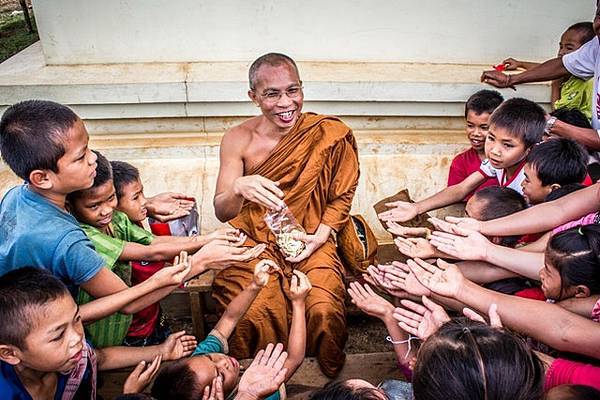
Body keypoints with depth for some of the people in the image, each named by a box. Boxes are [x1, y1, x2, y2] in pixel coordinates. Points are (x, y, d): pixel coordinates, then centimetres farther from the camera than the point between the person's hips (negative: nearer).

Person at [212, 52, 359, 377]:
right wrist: (239, 189, -32)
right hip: (254, 241, 0)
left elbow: (341, 196, 5)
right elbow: (221, 212, -9)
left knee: (324, 311, -25)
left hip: (310, 242, 0)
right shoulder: (238, 140, -7)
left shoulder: (330, 135, -7)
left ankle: (329, 378, 9)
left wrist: (321, 235, -12)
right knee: (255, 313, -26)